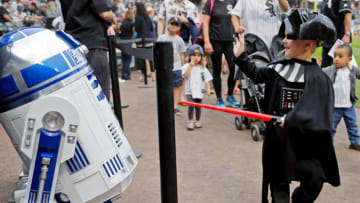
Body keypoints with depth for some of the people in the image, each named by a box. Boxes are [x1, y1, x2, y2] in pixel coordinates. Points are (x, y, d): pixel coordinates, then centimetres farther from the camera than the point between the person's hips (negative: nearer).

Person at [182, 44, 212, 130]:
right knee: (191, 105, -14)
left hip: (199, 91, 3)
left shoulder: (203, 68, 6)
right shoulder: (187, 66, -2)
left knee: (198, 106, 9)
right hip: (190, 91, -3)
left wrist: (208, 89, -1)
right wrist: (190, 66, -21)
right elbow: (186, 76, -17)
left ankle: (198, 121, 25)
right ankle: (190, 121, -2)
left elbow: (207, 79, 8)